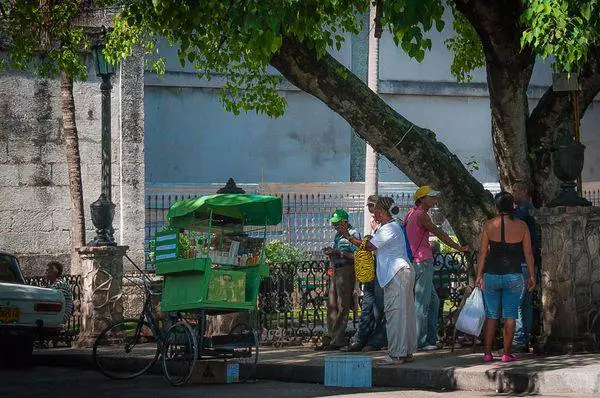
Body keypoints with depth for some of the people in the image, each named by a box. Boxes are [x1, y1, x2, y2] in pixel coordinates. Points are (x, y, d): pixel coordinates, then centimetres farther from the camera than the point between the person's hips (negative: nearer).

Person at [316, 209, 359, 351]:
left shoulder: (353, 234, -7)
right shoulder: (338, 235, 20)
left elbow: (355, 256, -17)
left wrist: (338, 252, -16)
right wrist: (330, 253, 6)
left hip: (347, 270, -9)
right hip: (336, 270, 9)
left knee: (342, 306, -7)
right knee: (332, 305, 8)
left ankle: (338, 340, -7)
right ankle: (330, 337, 12)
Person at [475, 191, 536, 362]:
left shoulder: (489, 225, -4)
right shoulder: (521, 226, -3)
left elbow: (482, 252, -2)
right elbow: (528, 253, 0)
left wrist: (479, 275, 5)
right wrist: (531, 275, 8)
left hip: (492, 275, 1)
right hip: (513, 276, -1)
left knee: (491, 315, 11)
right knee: (510, 316, 6)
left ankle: (487, 353, 9)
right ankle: (507, 353, 6)